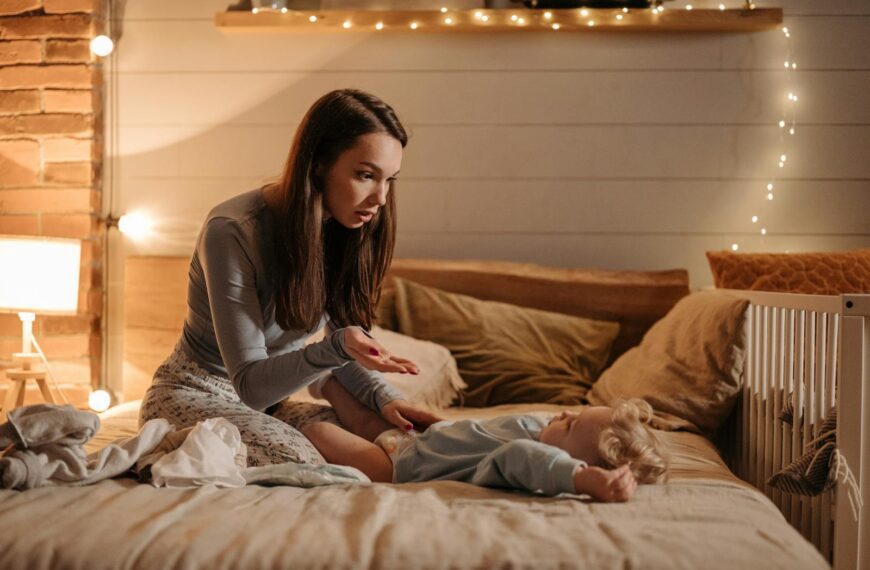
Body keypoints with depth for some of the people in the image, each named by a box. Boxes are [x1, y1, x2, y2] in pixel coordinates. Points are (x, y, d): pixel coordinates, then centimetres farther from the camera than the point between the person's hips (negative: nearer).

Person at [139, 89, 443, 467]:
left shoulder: (343, 231, -4)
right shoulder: (233, 232, -25)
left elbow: (345, 350, 5)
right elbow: (250, 385, -24)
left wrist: (385, 399, -17)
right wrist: (337, 347, -41)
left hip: (269, 401, 7)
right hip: (192, 398, -7)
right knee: (303, 465, -33)